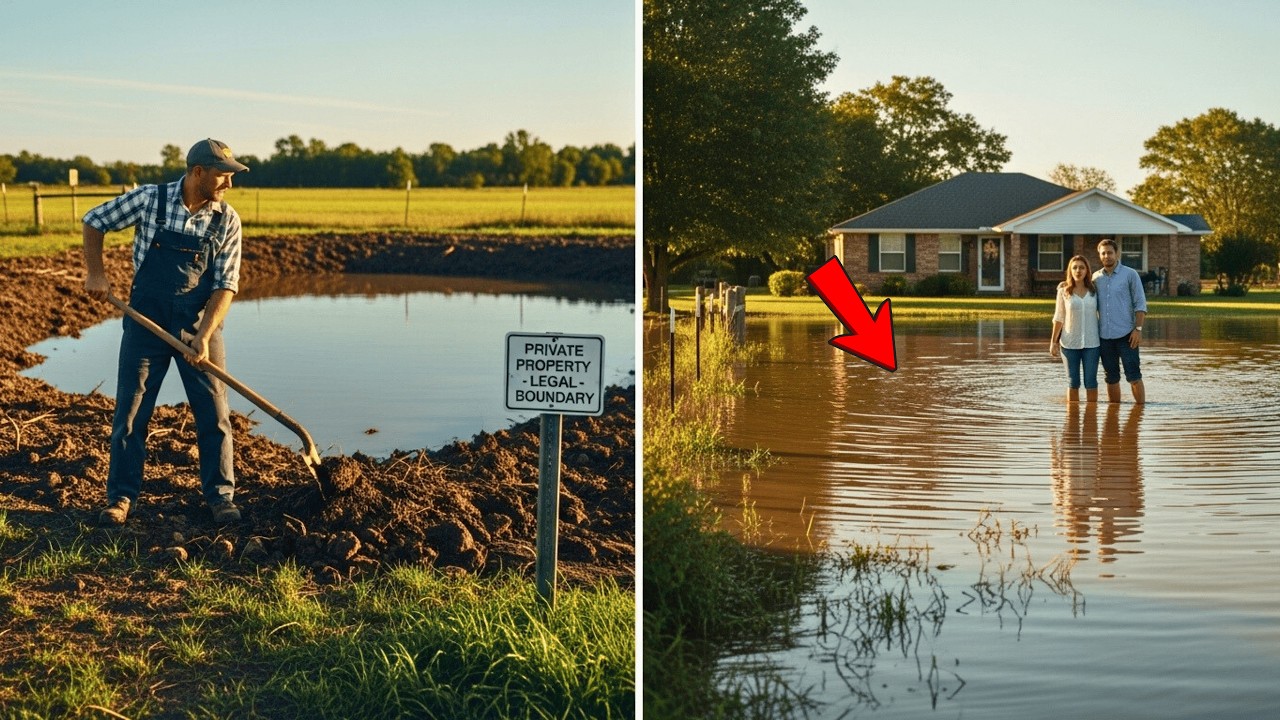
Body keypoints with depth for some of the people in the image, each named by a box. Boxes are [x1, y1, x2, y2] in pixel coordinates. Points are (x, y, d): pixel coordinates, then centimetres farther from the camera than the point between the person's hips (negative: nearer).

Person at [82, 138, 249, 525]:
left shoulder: (227, 220, -6)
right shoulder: (149, 200, -10)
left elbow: (225, 286, -8)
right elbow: (94, 221, 5)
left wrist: (204, 336, -18)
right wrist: (95, 273, -3)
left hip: (200, 324, 1)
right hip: (146, 322, -1)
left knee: (214, 413, 1)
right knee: (130, 410, 3)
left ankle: (220, 495, 13)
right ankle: (121, 496, 14)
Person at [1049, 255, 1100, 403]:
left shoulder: (1094, 290, 2)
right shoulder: (1064, 291, -1)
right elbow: (1059, 318, 3)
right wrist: (1053, 341, 2)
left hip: (1091, 342, 1)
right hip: (1070, 343, -1)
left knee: (1091, 382, 2)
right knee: (1073, 382, 5)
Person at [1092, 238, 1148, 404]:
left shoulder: (1130, 275, 0)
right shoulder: (1096, 278, 10)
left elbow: (1140, 304, -3)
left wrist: (1138, 329, -12)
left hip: (1126, 334, -4)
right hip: (1104, 336, 4)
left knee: (1134, 376, -5)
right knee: (1112, 379, 8)